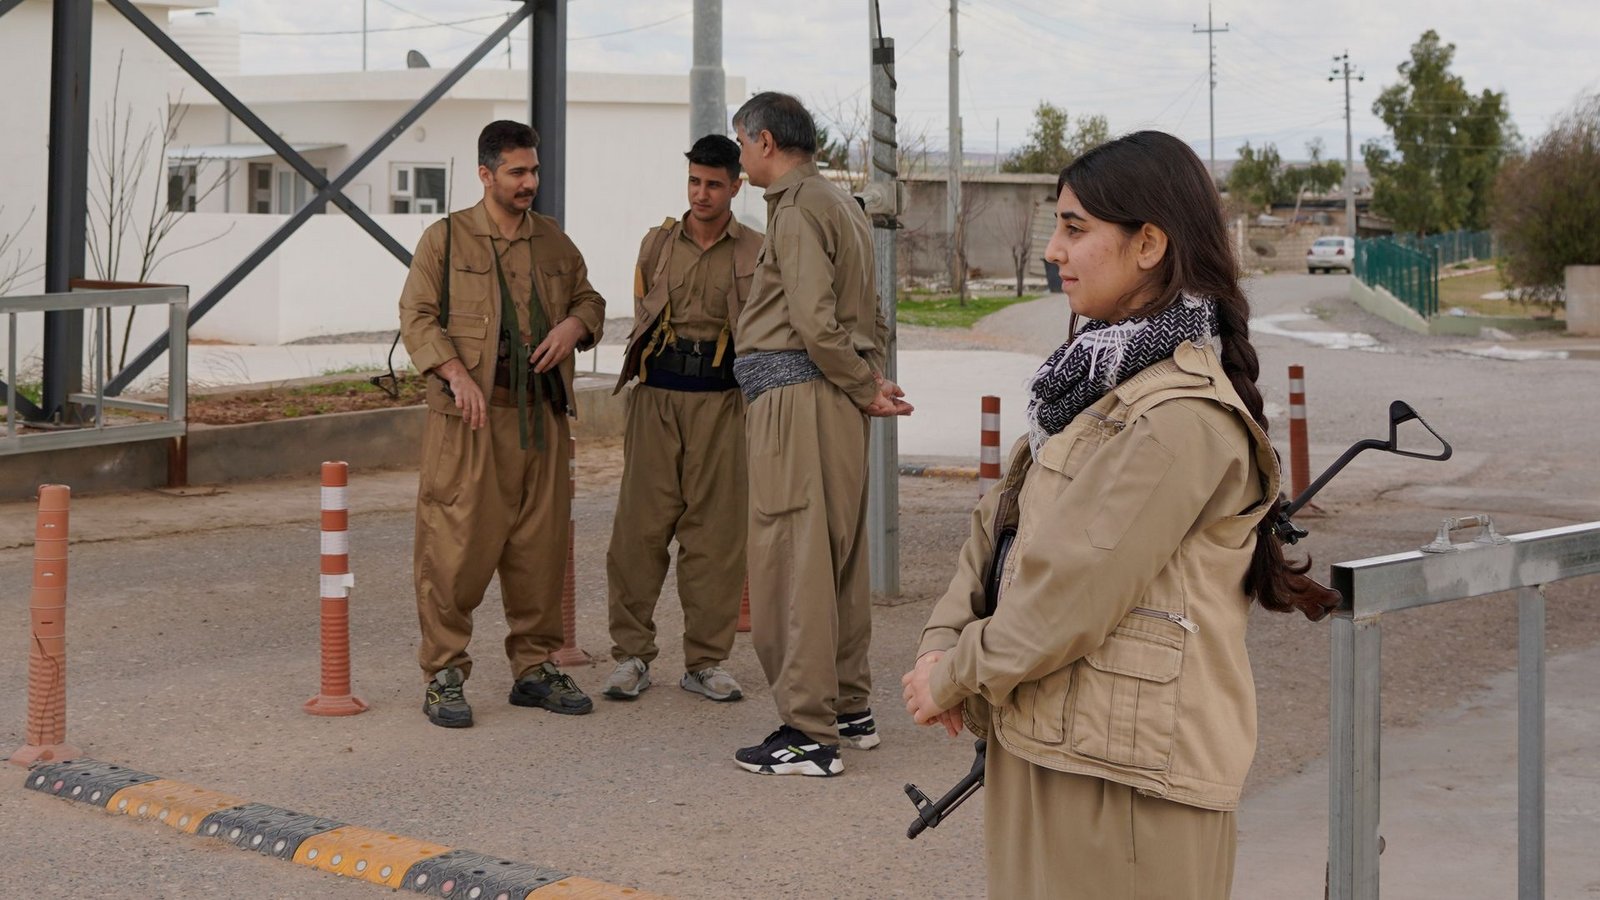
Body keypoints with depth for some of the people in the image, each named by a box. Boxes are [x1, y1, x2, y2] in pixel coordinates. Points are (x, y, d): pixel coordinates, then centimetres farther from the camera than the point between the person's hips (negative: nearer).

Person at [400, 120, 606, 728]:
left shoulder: (553, 241, 14)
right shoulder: (445, 239, 1)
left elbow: (589, 299, 24)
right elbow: (417, 317, -3)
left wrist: (575, 325, 0)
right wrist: (457, 376, -16)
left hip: (542, 418, 4)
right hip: (470, 418, -4)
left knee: (539, 546, 7)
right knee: (456, 547, -5)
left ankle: (534, 667, 19)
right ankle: (443, 676, 3)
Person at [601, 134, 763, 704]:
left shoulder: (756, 252, 6)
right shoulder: (657, 244, 11)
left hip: (721, 399, -1)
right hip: (657, 395, 1)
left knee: (716, 531, 0)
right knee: (641, 525, -2)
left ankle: (706, 661, 9)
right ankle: (632, 656, 8)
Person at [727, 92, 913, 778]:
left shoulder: (798, 209, -11)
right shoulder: (842, 206, 21)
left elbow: (815, 322, -19)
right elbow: (868, 313, 20)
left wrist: (865, 388, -10)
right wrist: (872, 378, 7)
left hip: (797, 397, -10)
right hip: (833, 400, 10)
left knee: (791, 563, -8)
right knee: (838, 557, 14)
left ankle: (809, 734, -7)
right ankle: (849, 709, 23)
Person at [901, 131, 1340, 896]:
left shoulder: (1179, 416, -19)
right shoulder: (1103, 377, 12)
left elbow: (1073, 593, -20)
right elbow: (1000, 527, 12)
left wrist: (955, 678, -8)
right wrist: (942, 644, -2)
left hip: (1124, 771, -9)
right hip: (1045, 744, 9)